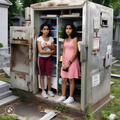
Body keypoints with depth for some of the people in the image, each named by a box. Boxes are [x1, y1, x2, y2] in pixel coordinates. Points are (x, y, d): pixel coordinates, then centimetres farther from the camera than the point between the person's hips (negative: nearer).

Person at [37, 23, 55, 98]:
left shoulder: (51, 38, 2)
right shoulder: (39, 39, -8)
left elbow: (54, 49, 2)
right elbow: (41, 51, -17)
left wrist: (48, 45, -16)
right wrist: (50, 51, -12)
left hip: (48, 58, 2)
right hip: (41, 58, -2)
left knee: (49, 76, 1)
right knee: (42, 75, 7)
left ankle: (49, 90, 18)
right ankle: (43, 91, 18)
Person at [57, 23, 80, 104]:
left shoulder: (75, 39, -7)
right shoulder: (65, 39, 11)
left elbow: (75, 52, -11)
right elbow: (64, 52, 9)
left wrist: (69, 63, -12)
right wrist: (63, 63, 0)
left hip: (72, 61, -6)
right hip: (65, 61, 6)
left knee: (71, 80, 2)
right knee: (64, 79, 9)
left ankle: (71, 97, 13)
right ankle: (63, 96, 21)